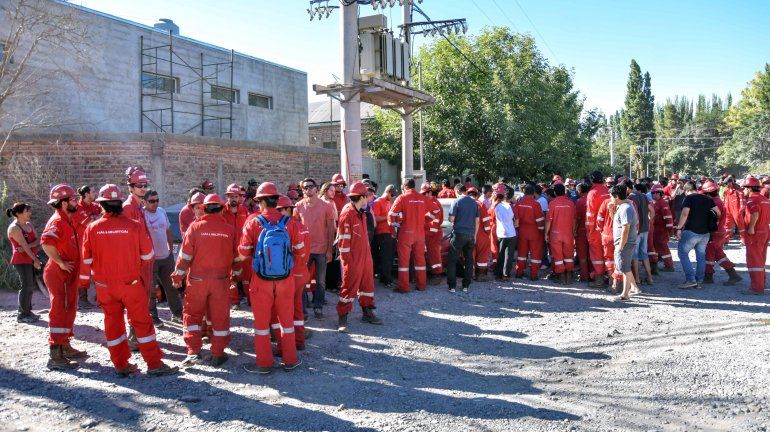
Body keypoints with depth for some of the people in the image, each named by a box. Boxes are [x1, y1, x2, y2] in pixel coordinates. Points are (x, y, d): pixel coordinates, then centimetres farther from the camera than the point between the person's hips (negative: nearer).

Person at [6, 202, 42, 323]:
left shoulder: (29, 225, 11)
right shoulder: (14, 228, -13)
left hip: (30, 259, 8)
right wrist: (35, 260, -19)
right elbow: (24, 246, -18)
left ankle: (27, 311, 22)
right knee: (26, 286, -6)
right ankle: (22, 315, 2)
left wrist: (27, 246, -17)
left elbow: (37, 241, 2)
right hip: (22, 261, -8)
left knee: (31, 286, 12)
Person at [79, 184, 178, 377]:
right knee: (142, 322, 3)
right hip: (131, 283, -2)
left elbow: (86, 259, 3)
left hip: (104, 286, 3)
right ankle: (154, 364, 4)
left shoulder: (92, 228, -5)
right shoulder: (134, 226, -11)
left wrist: (84, 280, 18)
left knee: (113, 323, 13)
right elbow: (148, 254, -2)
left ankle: (121, 365, 20)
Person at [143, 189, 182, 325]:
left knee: (172, 286, 12)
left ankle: (177, 314, 22)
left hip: (166, 256, 6)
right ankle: (153, 317, 16)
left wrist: (171, 248, 14)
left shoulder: (162, 212, 6)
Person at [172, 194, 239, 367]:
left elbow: (185, 254, -7)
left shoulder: (195, 226, -8)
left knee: (192, 314, 12)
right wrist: (236, 273, 21)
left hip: (197, 280, -1)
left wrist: (178, 275, 4)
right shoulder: (230, 229, -3)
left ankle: (194, 352, 5)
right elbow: (237, 255, 6)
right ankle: (218, 354, 16)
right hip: (221, 280, 1)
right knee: (220, 316, 10)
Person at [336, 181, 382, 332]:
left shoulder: (360, 212, 12)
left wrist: (368, 254, 17)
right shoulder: (347, 214, -16)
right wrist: (347, 260, -17)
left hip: (365, 256, 9)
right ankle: (342, 319, 8)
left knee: (367, 283, 15)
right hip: (353, 259, -9)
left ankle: (367, 313, 29)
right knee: (349, 287, -1)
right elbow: (343, 239, -18)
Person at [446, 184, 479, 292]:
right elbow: (477, 221, 11)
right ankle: (466, 286, 14)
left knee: (452, 260, 3)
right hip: (470, 235, 4)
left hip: (458, 234, -4)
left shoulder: (456, 202, -6)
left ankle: (452, 286, 1)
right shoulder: (474, 202, 9)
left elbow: (451, 219, -9)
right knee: (469, 260, 12)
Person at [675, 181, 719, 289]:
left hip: (691, 231, -6)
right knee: (701, 256, 12)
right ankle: (699, 281, 16)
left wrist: (679, 228, -15)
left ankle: (691, 279, -6)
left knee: (683, 253, 2)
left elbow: (685, 214, -19)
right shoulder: (708, 199, 11)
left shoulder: (688, 198, -7)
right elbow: (717, 213, 10)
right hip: (705, 232, 6)